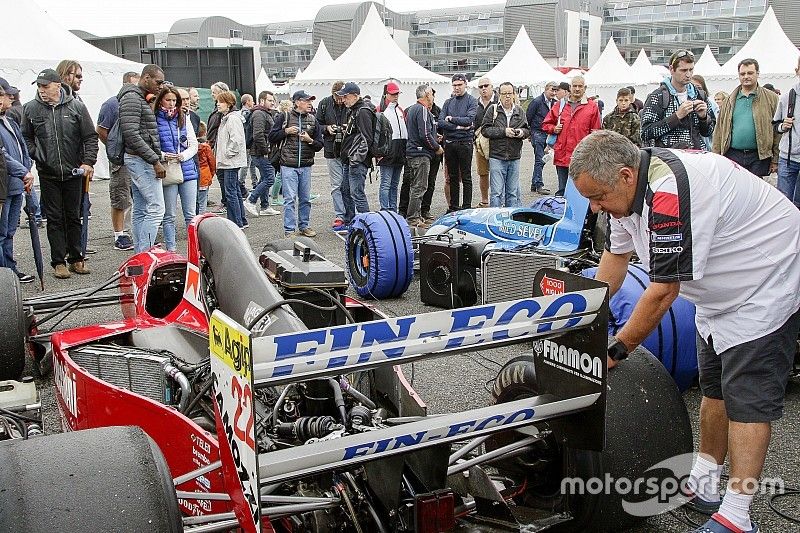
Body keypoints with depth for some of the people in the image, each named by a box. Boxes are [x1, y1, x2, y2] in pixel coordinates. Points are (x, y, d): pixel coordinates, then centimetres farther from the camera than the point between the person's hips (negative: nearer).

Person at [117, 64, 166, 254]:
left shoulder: (142, 99, 20)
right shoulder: (132, 98, -12)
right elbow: (131, 135, -21)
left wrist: (156, 158, 14)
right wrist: (155, 161, -20)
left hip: (139, 160, 10)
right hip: (141, 160, -10)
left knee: (140, 210, 10)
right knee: (156, 209, -13)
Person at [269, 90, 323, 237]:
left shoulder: (313, 120, 11)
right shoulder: (284, 117, 1)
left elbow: (319, 145, 10)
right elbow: (272, 138, 3)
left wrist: (310, 140, -9)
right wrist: (286, 131, -9)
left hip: (306, 166, 4)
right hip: (288, 165, -4)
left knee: (305, 198, 10)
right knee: (290, 199, -5)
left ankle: (304, 226, 23)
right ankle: (289, 230, 0)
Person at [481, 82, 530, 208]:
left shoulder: (520, 111, 10)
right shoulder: (492, 110, 0)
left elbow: (527, 130, 15)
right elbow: (485, 130, -6)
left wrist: (522, 132, -8)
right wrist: (503, 131, -15)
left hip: (514, 158, 3)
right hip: (497, 157, -3)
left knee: (513, 192, 10)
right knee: (497, 192, -4)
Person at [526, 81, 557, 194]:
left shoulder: (554, 103, 8)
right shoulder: (537, 101, -9)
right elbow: (528, 117, -6)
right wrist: (528, 133, -3)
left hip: (547, 134, 6)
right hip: (537, 133, -6)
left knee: (539, 160, 11)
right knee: (540, 160, -8)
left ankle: (534, 185, 17)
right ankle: (539, 185, -4)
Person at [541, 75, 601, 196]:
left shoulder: (592, 106, 5)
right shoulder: (560, 105, 12)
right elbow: (546, 124, 21)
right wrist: (554, 129, 0)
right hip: (562, 155, 3)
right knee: (562, 190, 8)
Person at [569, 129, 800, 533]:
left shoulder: (670, 194, -34)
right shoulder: (632, 184, -4)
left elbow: (664, 291, -30)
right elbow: (615, 257, 6)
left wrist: (615, 351, -20)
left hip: (767, 287, -10)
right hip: (720, 290, 10)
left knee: (748, 397, -11)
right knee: (714, 387, 13)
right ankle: (702, 486, 24)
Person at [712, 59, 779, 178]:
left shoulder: (771, 98, 5)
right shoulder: (729, 101, 13)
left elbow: (778, 131, 1)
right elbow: (719, 130, 10)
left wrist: (775, 159, -4)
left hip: (759, 157, -2)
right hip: (732, 155, 2)